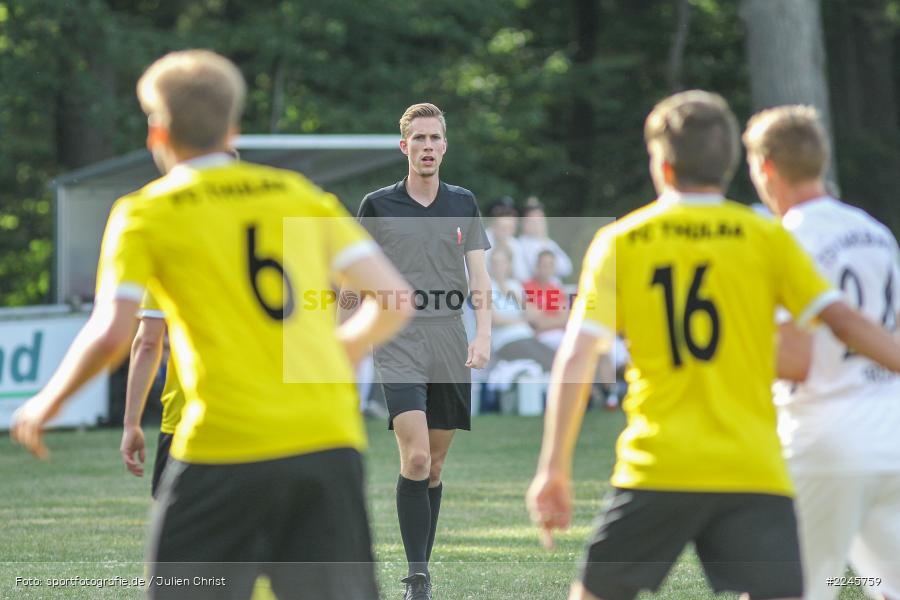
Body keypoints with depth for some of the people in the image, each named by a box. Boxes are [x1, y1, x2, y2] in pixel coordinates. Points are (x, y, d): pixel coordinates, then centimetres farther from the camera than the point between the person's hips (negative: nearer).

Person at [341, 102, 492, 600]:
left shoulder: (463, 204, 10)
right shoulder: (377, 205, 3)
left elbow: (479, 275, 7)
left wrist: (483, 334, -7)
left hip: (450, 347, 3)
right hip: (398, 344, -3)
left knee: (435, 466, 6)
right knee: (415, 458, -17)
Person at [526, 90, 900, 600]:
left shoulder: (619, 243, 6)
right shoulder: (767, 238, 5)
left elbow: (577, 357, -1)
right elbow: (844, 320, 0)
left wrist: (554, 468, 0)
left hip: (655, 469, 1)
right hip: (754, 473, 0)